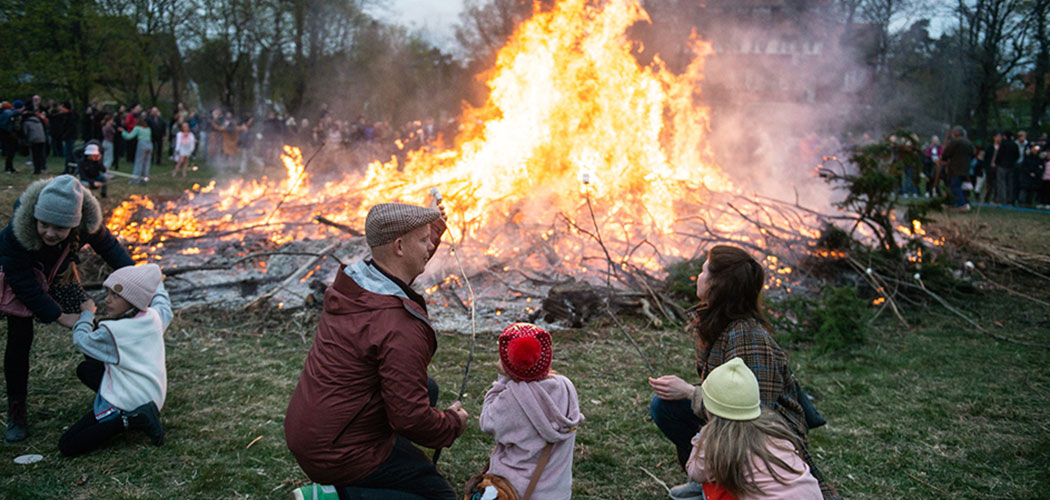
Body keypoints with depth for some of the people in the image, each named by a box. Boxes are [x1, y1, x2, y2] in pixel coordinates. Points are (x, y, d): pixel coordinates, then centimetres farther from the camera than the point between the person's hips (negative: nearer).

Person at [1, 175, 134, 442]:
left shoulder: (88, 222, -34)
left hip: (61, 278, 3)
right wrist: (59, 316, -30)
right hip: (22, 281, -3)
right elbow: (22, 282, -30)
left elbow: (108, 246, -11)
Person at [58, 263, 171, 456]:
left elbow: (81, 339, 2)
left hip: (128, 402, -8)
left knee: (67, 445, -7)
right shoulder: (155, 317, -1)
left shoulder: (111, 332, -19)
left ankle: (133, 420, -18)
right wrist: (157, 283, 43)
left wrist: (87, 314, 19)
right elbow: (163, 304, 25)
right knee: (85, 368, 25)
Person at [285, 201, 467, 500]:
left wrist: (431, 232, 18)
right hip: (339, 456, -9)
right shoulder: (402, 329, -28)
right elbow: (410, 418, -26)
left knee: (428, 389, 19)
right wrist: (454, 423, -5)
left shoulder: (350, 282, -1)